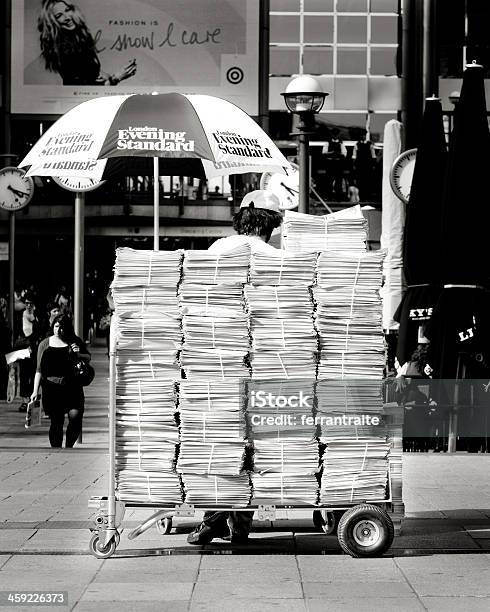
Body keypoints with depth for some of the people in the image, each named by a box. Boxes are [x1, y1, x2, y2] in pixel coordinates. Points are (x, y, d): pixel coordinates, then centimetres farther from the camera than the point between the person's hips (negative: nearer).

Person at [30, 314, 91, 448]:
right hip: (51, 388, 0)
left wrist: (79, 354, -5)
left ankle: (69, 447, 10)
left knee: (75, 416, -13)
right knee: (56, 422, 0)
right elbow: (39, 369, 7)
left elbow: (88, 358, 18)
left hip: (72, 387, 0)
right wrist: (35, 390, 1)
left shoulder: (75, 342, 7)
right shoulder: (45, 344, 7)